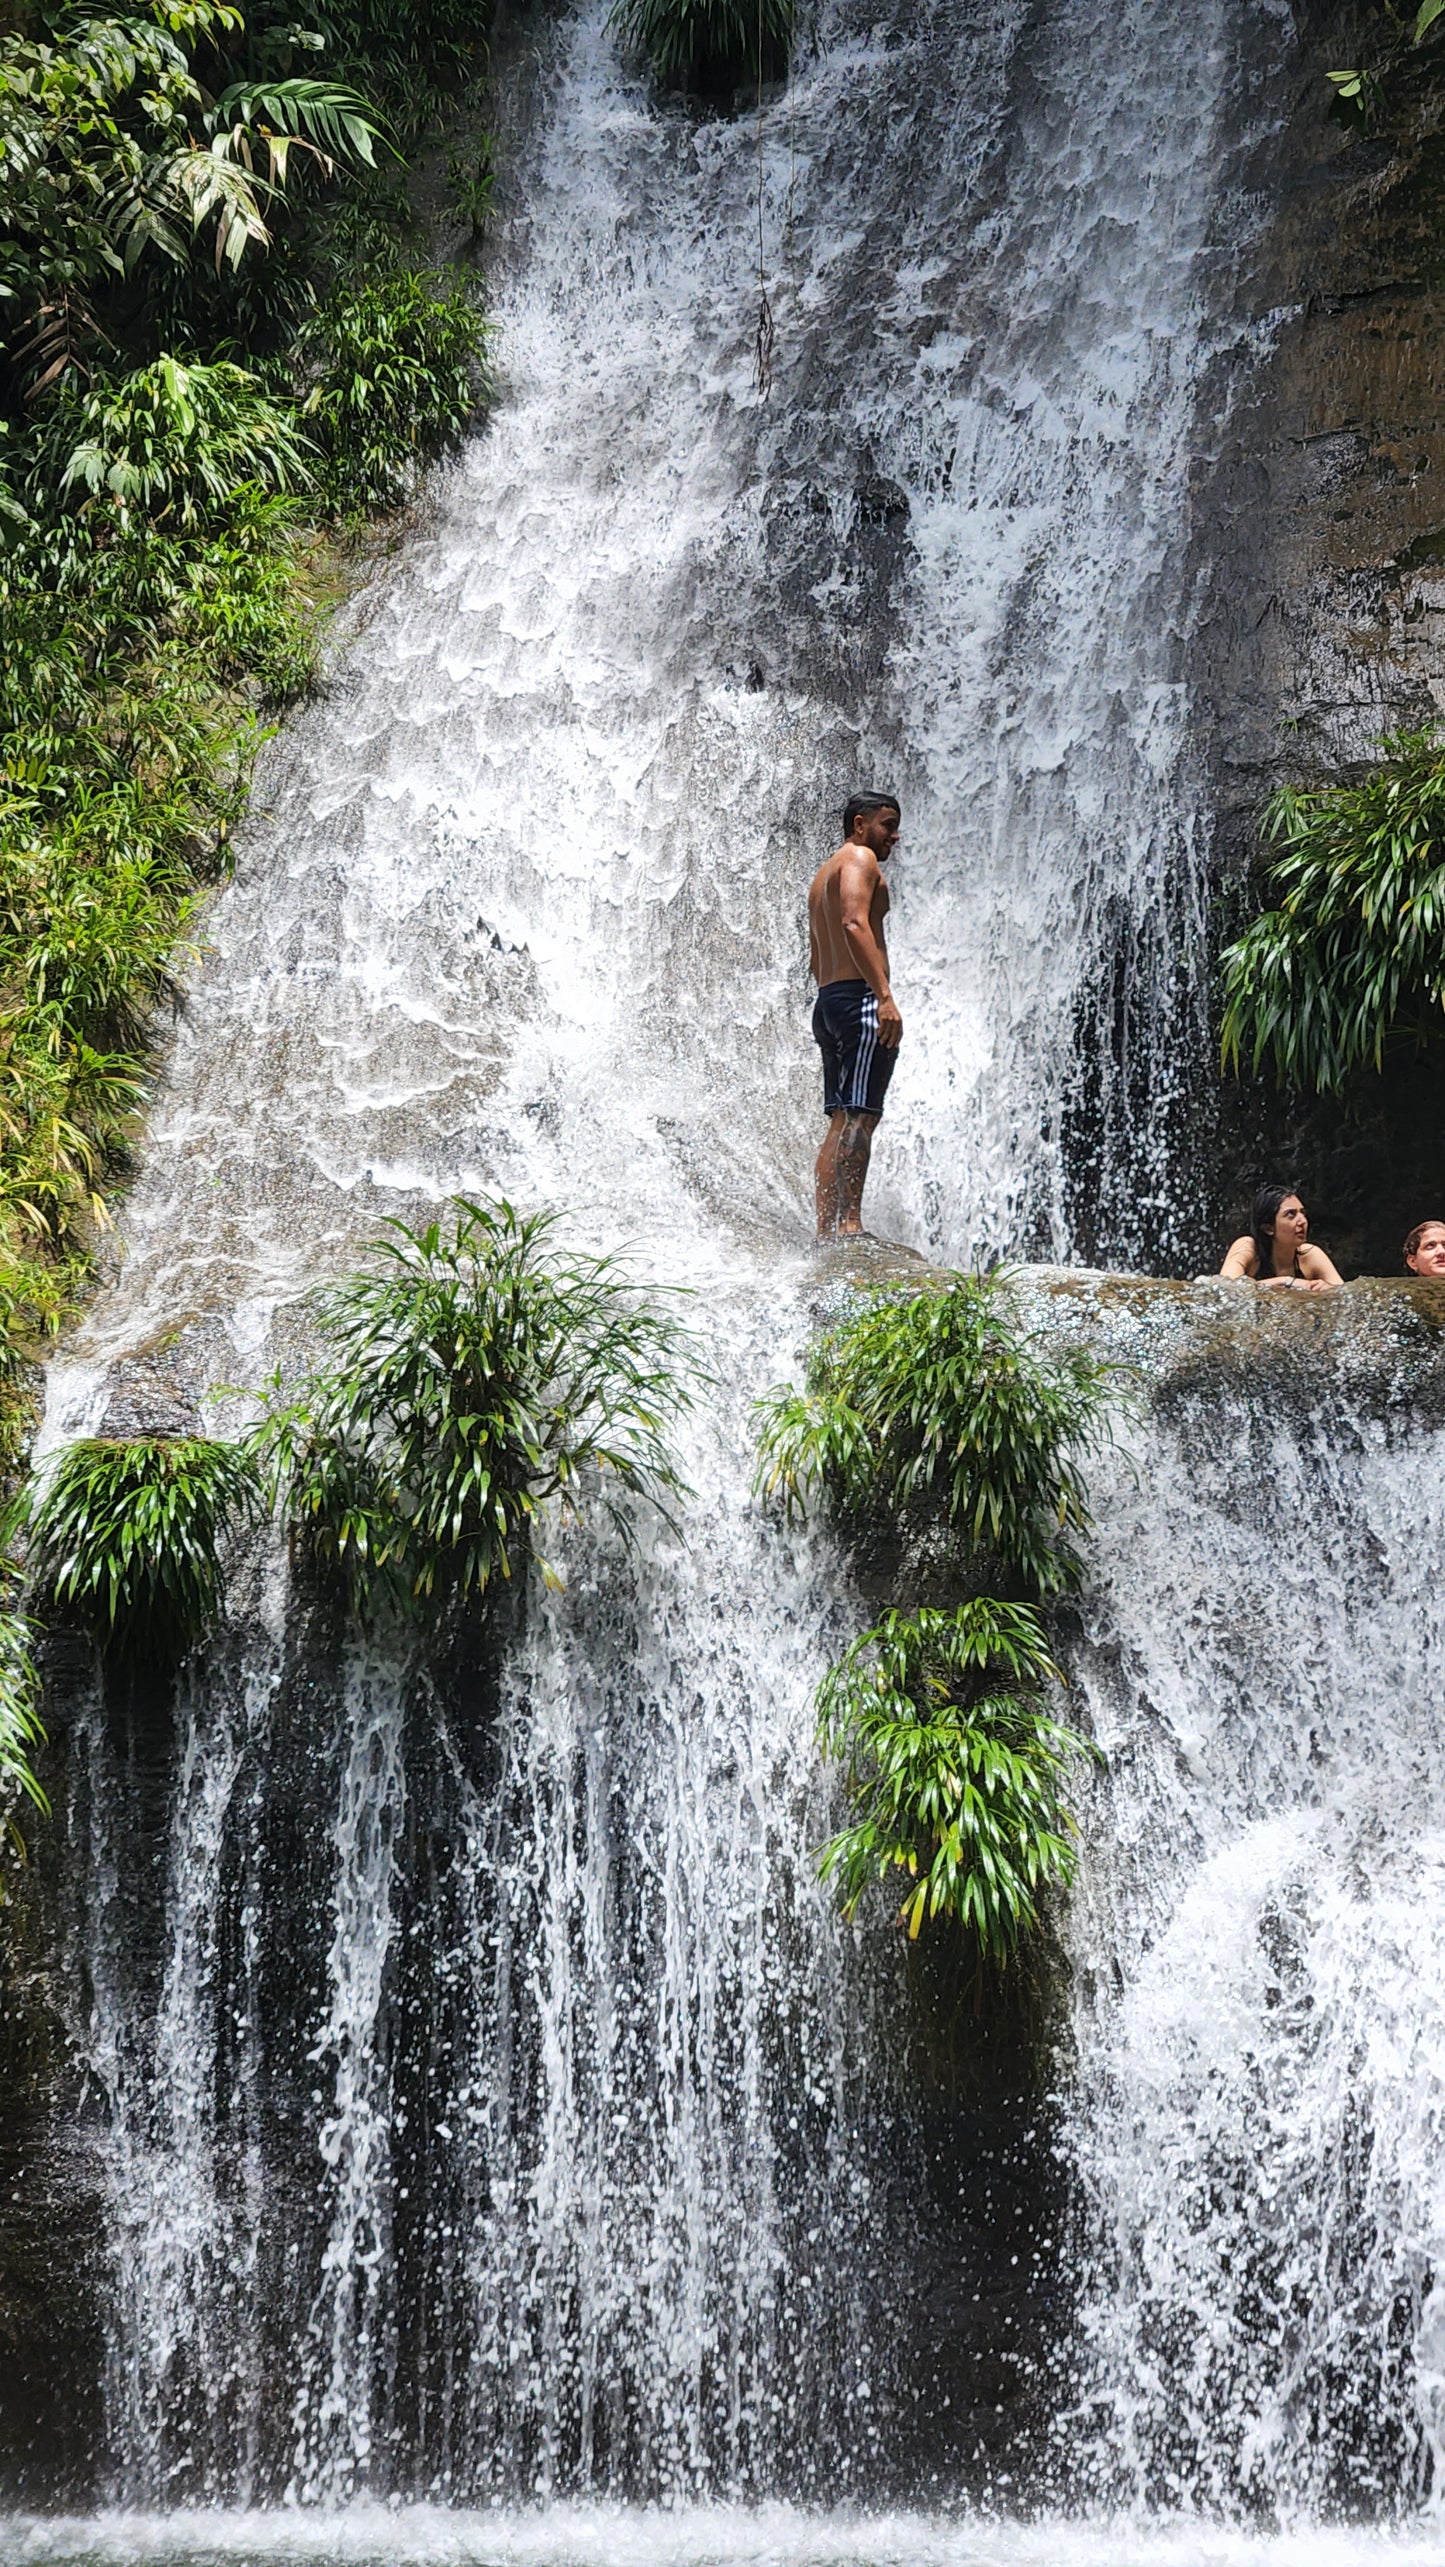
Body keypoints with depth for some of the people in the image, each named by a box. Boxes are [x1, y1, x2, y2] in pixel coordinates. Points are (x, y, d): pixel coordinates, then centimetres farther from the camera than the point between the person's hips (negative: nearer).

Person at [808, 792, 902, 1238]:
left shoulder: (823, 874, 28)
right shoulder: (859, 858, -1)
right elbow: (854, 924, -18)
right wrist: (885, 995, -24)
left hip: (827, 1001, 10)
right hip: (859, 996, -10)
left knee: (842, 1119, 7)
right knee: (859, 1115, -15)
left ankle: (826, 1228, 3)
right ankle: (849, 1222, -23)